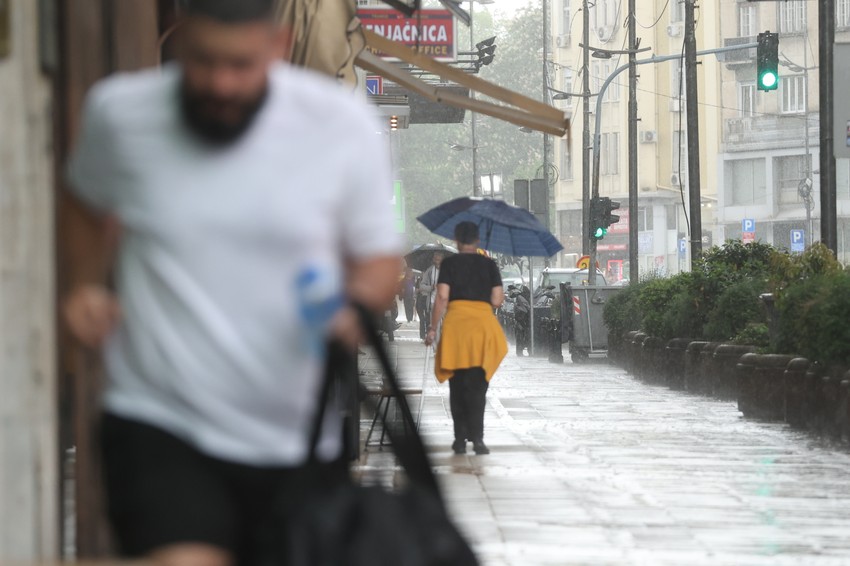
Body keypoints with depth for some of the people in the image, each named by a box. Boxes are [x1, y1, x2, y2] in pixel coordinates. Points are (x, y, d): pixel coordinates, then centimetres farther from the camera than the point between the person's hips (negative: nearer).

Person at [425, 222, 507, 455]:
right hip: (483, 323, 1)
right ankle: (476, 437, -12)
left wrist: (433, 329, 0)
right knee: (477, 386, 2)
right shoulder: (489, 264, 7)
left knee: (458, 386, 9)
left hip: (456, 323, -1)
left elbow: (442, 297, -5)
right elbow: (498, 300, 1)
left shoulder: (449, 263, 3)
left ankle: (460, 439, 7)